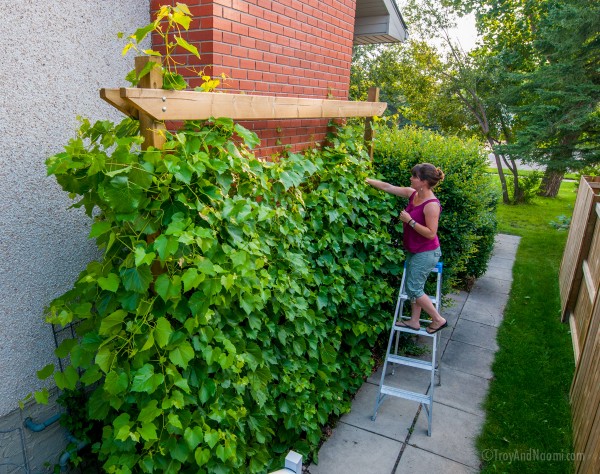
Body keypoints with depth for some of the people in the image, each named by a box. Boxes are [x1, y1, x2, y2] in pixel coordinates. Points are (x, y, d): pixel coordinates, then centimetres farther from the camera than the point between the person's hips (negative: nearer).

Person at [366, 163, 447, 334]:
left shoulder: (431, 205, -26)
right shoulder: (413, 194, -1)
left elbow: (431, 233, -26)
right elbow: (388, 187, 5)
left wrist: (410, 220, -26)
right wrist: (367, 180, 3)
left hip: (426, 253, -9)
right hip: (415, 251, 9)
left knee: (413, 289, 0)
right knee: (414, 287, 17)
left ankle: (438, 320, 16)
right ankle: (414, 321, 31)